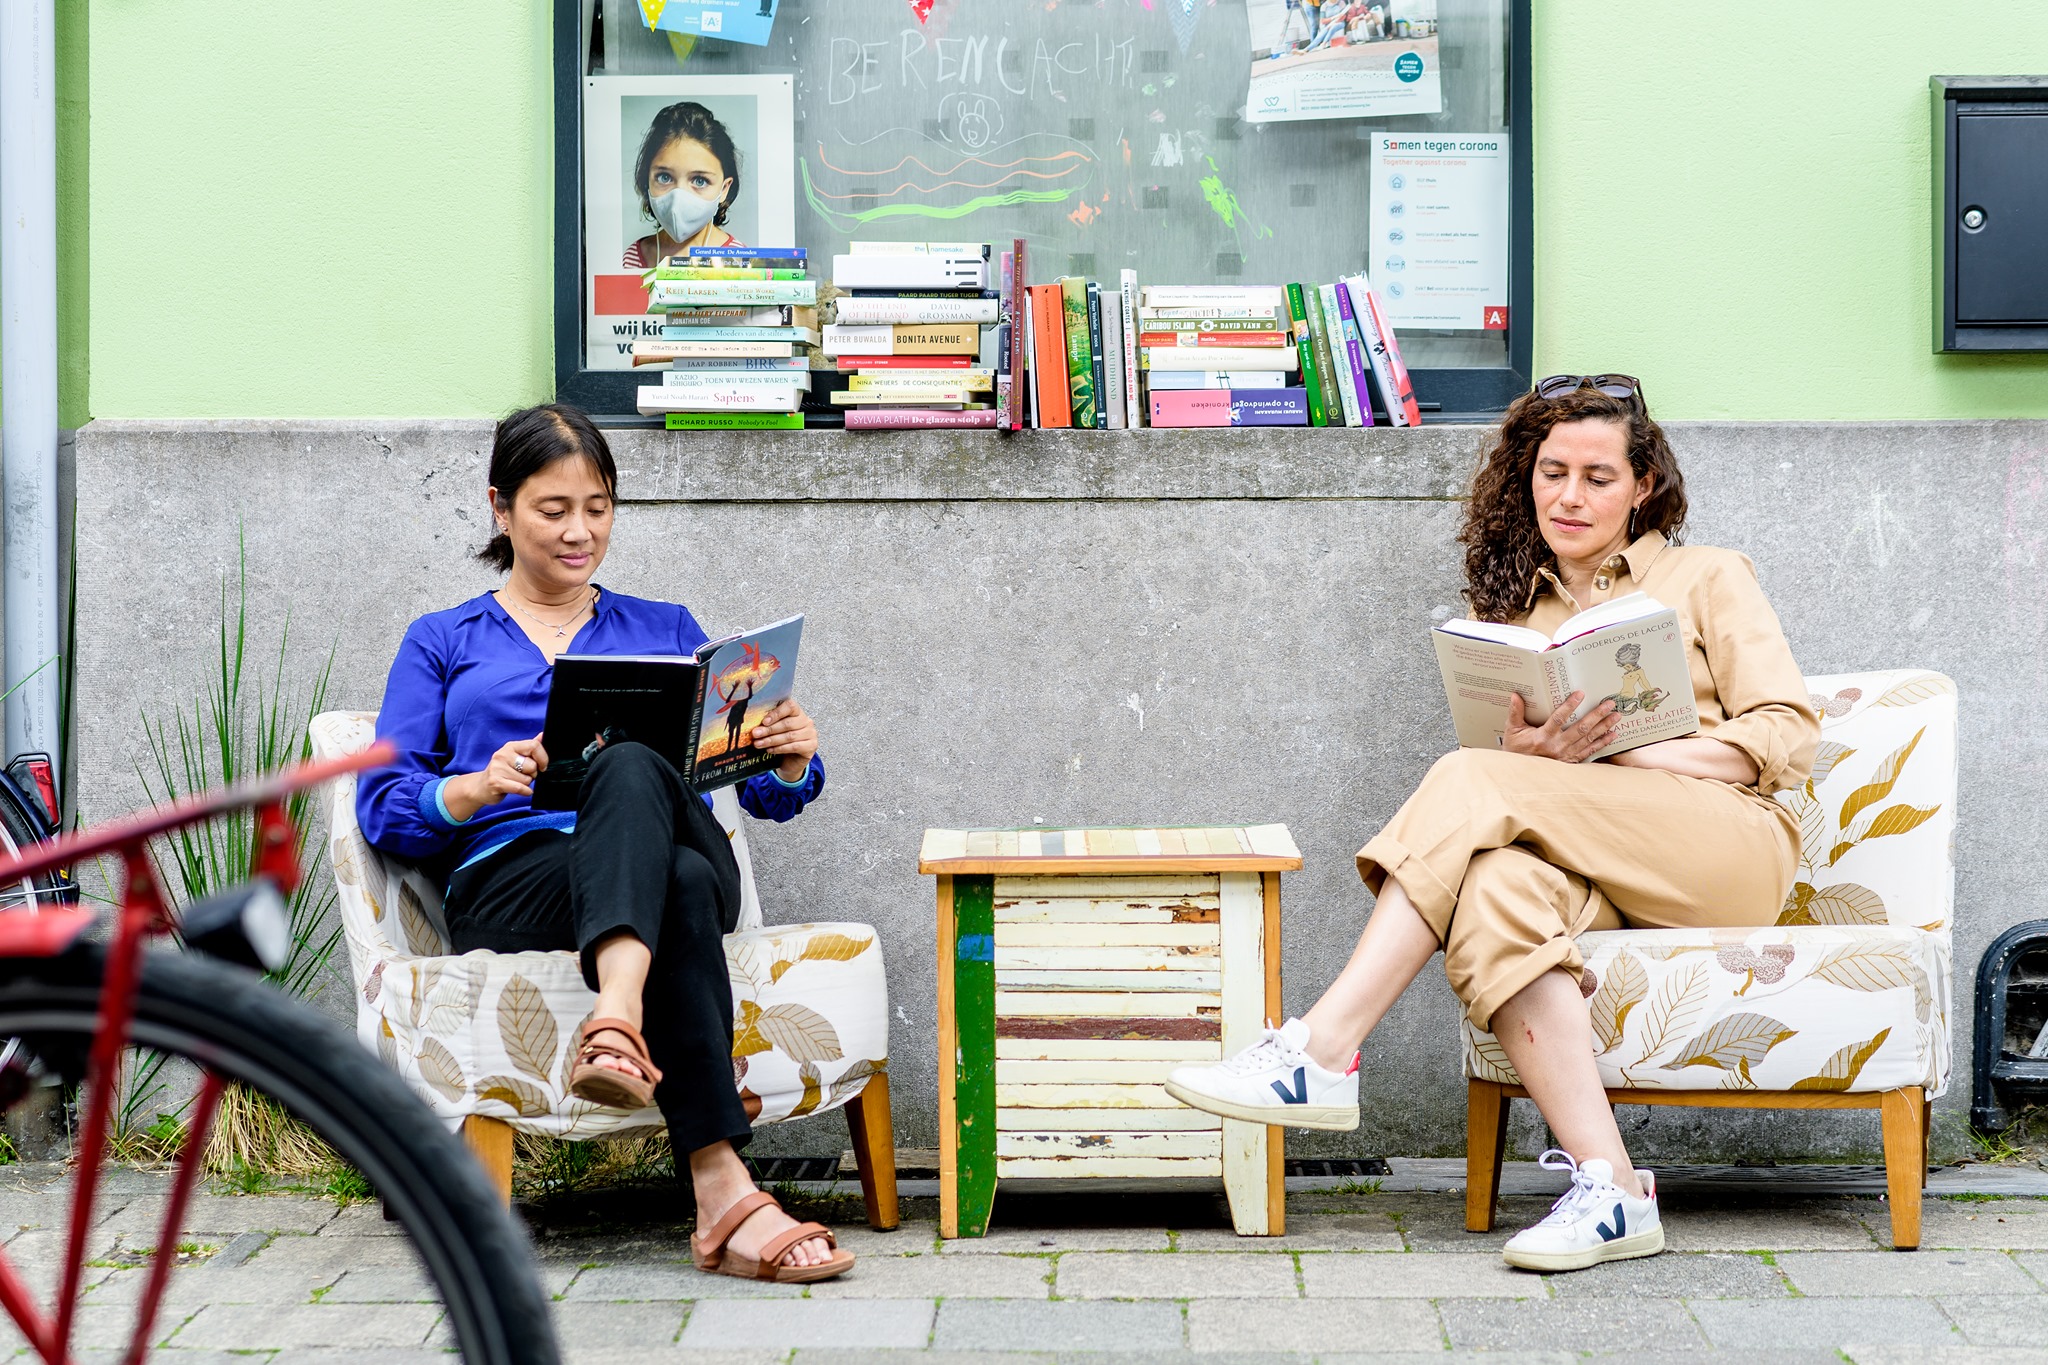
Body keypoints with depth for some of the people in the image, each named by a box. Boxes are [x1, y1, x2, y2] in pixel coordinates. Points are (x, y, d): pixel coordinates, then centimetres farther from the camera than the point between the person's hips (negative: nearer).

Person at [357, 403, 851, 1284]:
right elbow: (383, 809, 8)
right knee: (678, 887, -38)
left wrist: (793, 763, -5)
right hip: (509, 885, -2)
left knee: (630, 768, -36)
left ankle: (618, 1022, -58)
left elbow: (766, 795, 19)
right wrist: (480, 786, -14)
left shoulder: (666, 631, 27)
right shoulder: (442, 643, 23)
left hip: (681, 855, 2)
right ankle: (724, 1190, -51)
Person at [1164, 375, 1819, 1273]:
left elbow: (1788, 735, 3)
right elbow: (1497, 754, 13)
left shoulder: (1707, 579, 15)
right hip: (1590, 871, 3)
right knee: (1494, 886, -36)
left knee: (1471, 783, -27)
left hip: (1727, 844, -3)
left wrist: (1631, 753, -12)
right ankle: (1607, 1189, -42)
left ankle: (1323, 1052, -34)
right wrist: (1532, 754, -12)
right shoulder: (1511, 614, 25)